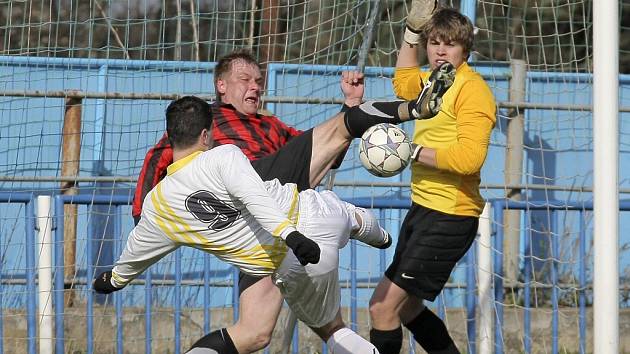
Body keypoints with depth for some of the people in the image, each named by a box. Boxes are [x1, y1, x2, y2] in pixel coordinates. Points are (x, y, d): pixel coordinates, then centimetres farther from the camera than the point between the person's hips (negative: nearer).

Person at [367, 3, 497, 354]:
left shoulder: (472, 88, -15)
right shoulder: (433, 81, 12)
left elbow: (469, 157, -27)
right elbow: (404, 80, 38)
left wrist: (412, 152, -21)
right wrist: (413, 28, 29)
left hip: (448, 218, -10)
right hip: (422, 208, 10)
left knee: (383, 306, -13)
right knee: (406, 308, 21)